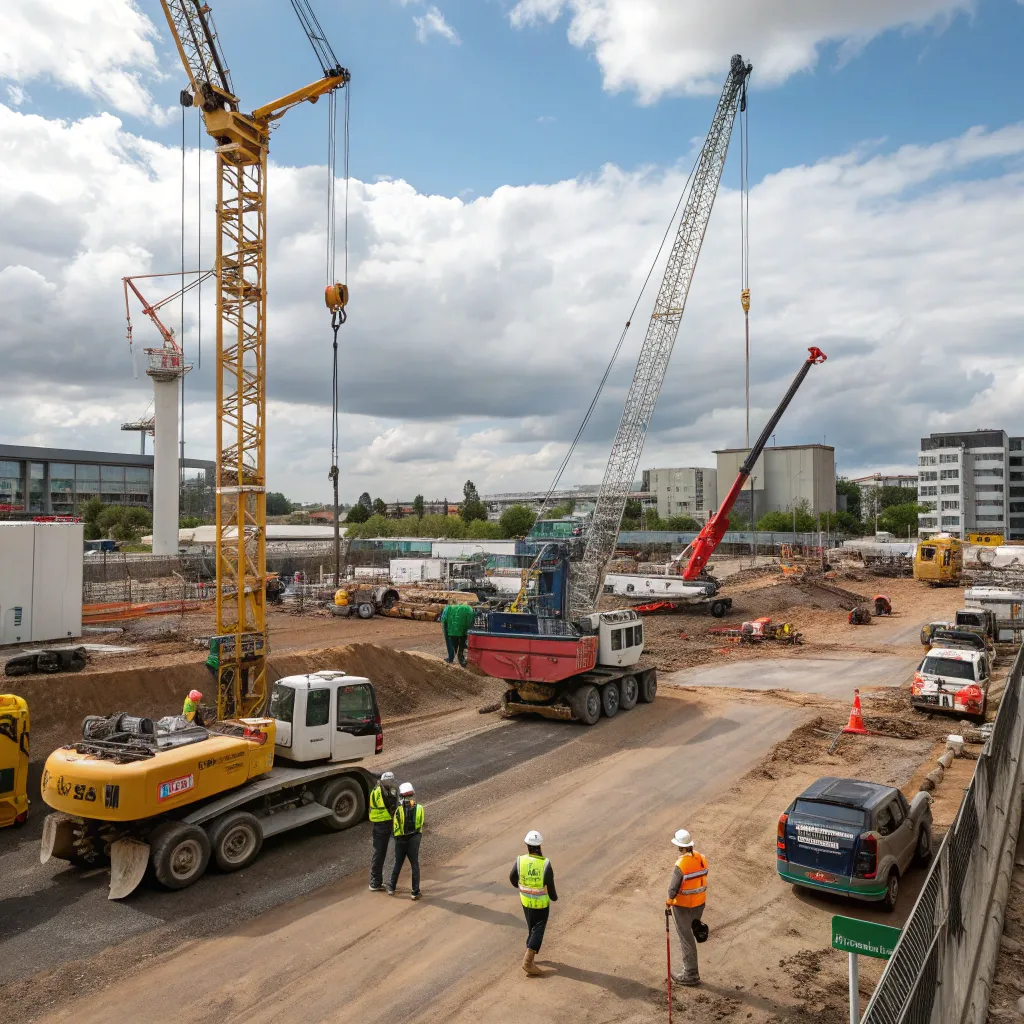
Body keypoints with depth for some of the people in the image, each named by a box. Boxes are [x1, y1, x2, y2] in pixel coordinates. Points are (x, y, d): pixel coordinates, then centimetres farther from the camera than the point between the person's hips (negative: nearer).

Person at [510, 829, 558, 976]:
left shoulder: (520, 860, -15)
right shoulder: (546, 864, -24)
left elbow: (512, 878, 2)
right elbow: (550, 886, -16)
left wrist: (518, 886, 25)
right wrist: (554, 897, 7)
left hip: (526, 901, 4)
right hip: (541, 903, -4)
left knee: (531, 927, 24)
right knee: (538, 930, 7)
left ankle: (530, 954, 36)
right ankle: (528, 961, 0)